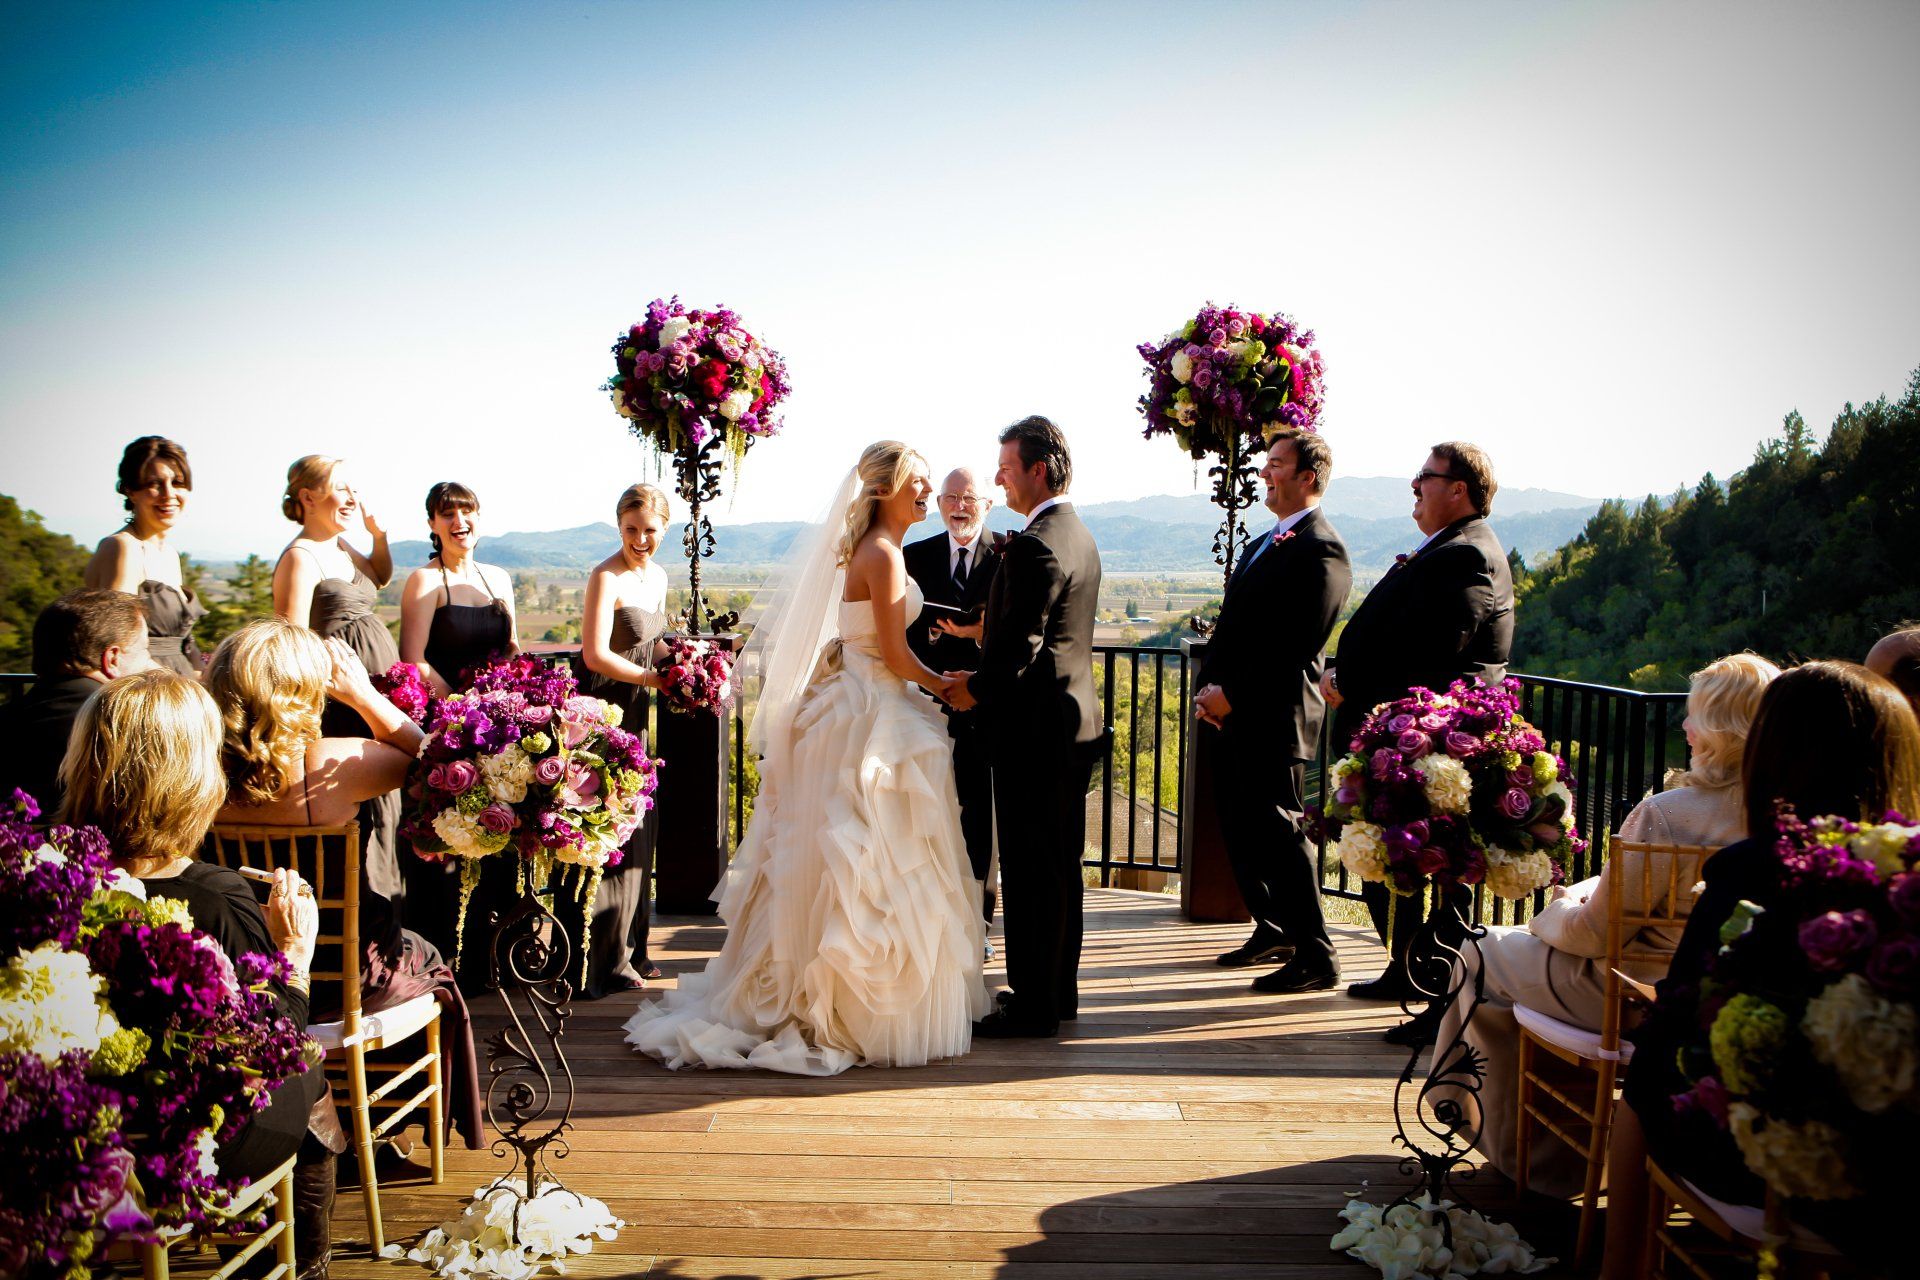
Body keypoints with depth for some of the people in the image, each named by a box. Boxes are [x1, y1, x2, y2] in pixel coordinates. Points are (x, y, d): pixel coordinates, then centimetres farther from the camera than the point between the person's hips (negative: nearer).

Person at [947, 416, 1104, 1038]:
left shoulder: (1036, 546, -19)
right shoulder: (1078, 535, 13)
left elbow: (1020, 643, -22)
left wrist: (975, 689, -5)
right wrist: (983, 673, 12)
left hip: (1035, 729, -10)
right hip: (1073, 723, 10)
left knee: (1029, 869, -2)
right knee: (1060, 864, 16)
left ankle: (1033, 1004, 7)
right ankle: (1057, 991, 27)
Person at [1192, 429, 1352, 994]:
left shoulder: (1321, 550, -12)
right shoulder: (1264, 544, 19)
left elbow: (1294, 646, -18)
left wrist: (1232, 695, -15)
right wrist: (1210, 688, 3)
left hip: (1271, 719, -9)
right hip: (1226, 714, 9)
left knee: (1279, 832, -4)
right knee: (1240, 832, 15)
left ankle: (1315, 956, 6)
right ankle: (1272, 931, 29)